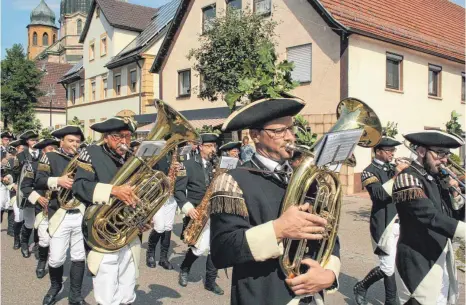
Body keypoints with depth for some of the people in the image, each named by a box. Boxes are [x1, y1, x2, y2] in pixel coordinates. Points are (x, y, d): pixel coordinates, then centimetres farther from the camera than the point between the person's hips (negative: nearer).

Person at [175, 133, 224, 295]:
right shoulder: (188, 165, -4)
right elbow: (178, 190, -8)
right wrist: (188, 207, -21)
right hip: (197, 213, -4)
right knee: (200, 247, -10)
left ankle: (210, 281, 17)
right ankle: (184, 269, 20)